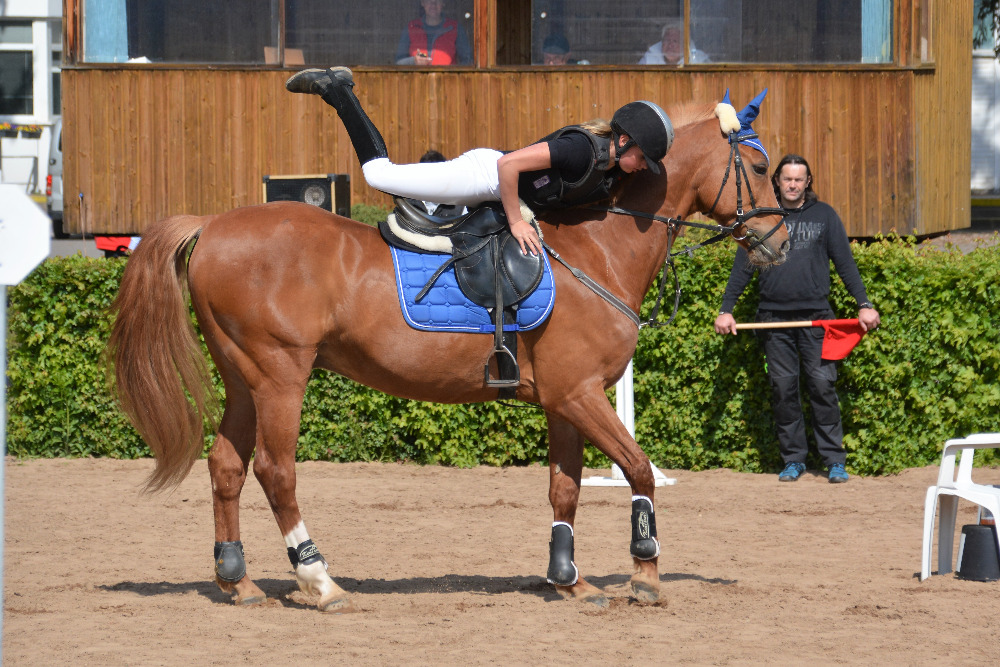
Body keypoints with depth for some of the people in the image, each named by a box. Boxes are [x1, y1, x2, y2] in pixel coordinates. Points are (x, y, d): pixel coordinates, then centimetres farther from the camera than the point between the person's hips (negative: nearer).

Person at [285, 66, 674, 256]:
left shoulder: (616, 169, -5)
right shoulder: (581, 149, -33)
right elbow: (509, 165, -35)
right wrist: (515, 222, -29)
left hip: (505, 192, 8)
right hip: (483, 175, -8)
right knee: (379, 172, -4)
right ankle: (336, 90, 11)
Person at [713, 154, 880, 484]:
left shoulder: (823, 215, 8)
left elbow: (845, 263, 8)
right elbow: (742, 267, 12)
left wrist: (864, 304, -1)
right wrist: (725, 310, 6)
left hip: (815, 316, -1)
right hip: (774, 317, 1)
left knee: (822, 385, -6)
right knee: (783, 388, 1)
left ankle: (835, 460, -2)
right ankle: (793, 459, 9)